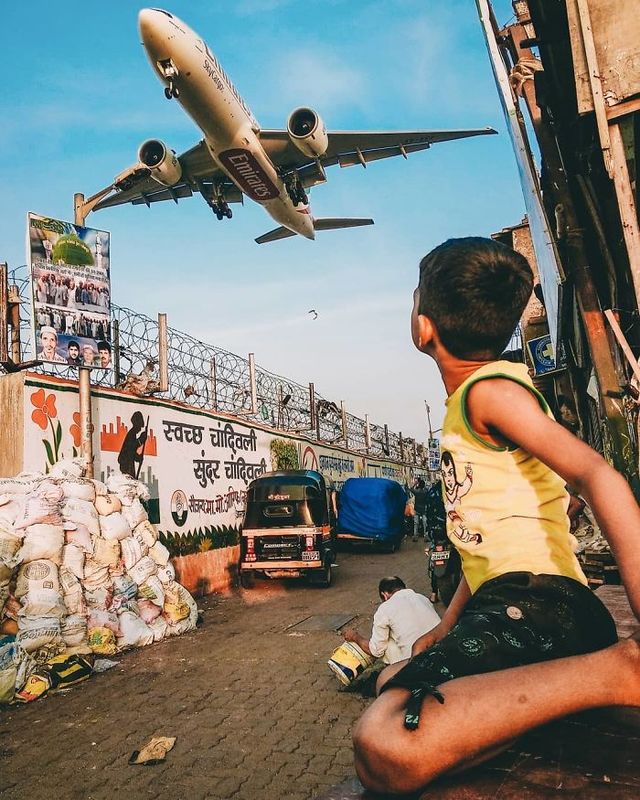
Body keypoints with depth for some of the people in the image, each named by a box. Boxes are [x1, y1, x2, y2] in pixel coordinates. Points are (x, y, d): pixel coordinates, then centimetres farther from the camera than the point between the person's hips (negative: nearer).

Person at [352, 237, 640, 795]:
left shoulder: (490, 389, -9)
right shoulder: (467, 402, 20)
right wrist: (445, 631, 23)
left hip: (534, 603, -10)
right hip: (507, 603, 10)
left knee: (386, 750, -29)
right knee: (394, 682, 27)